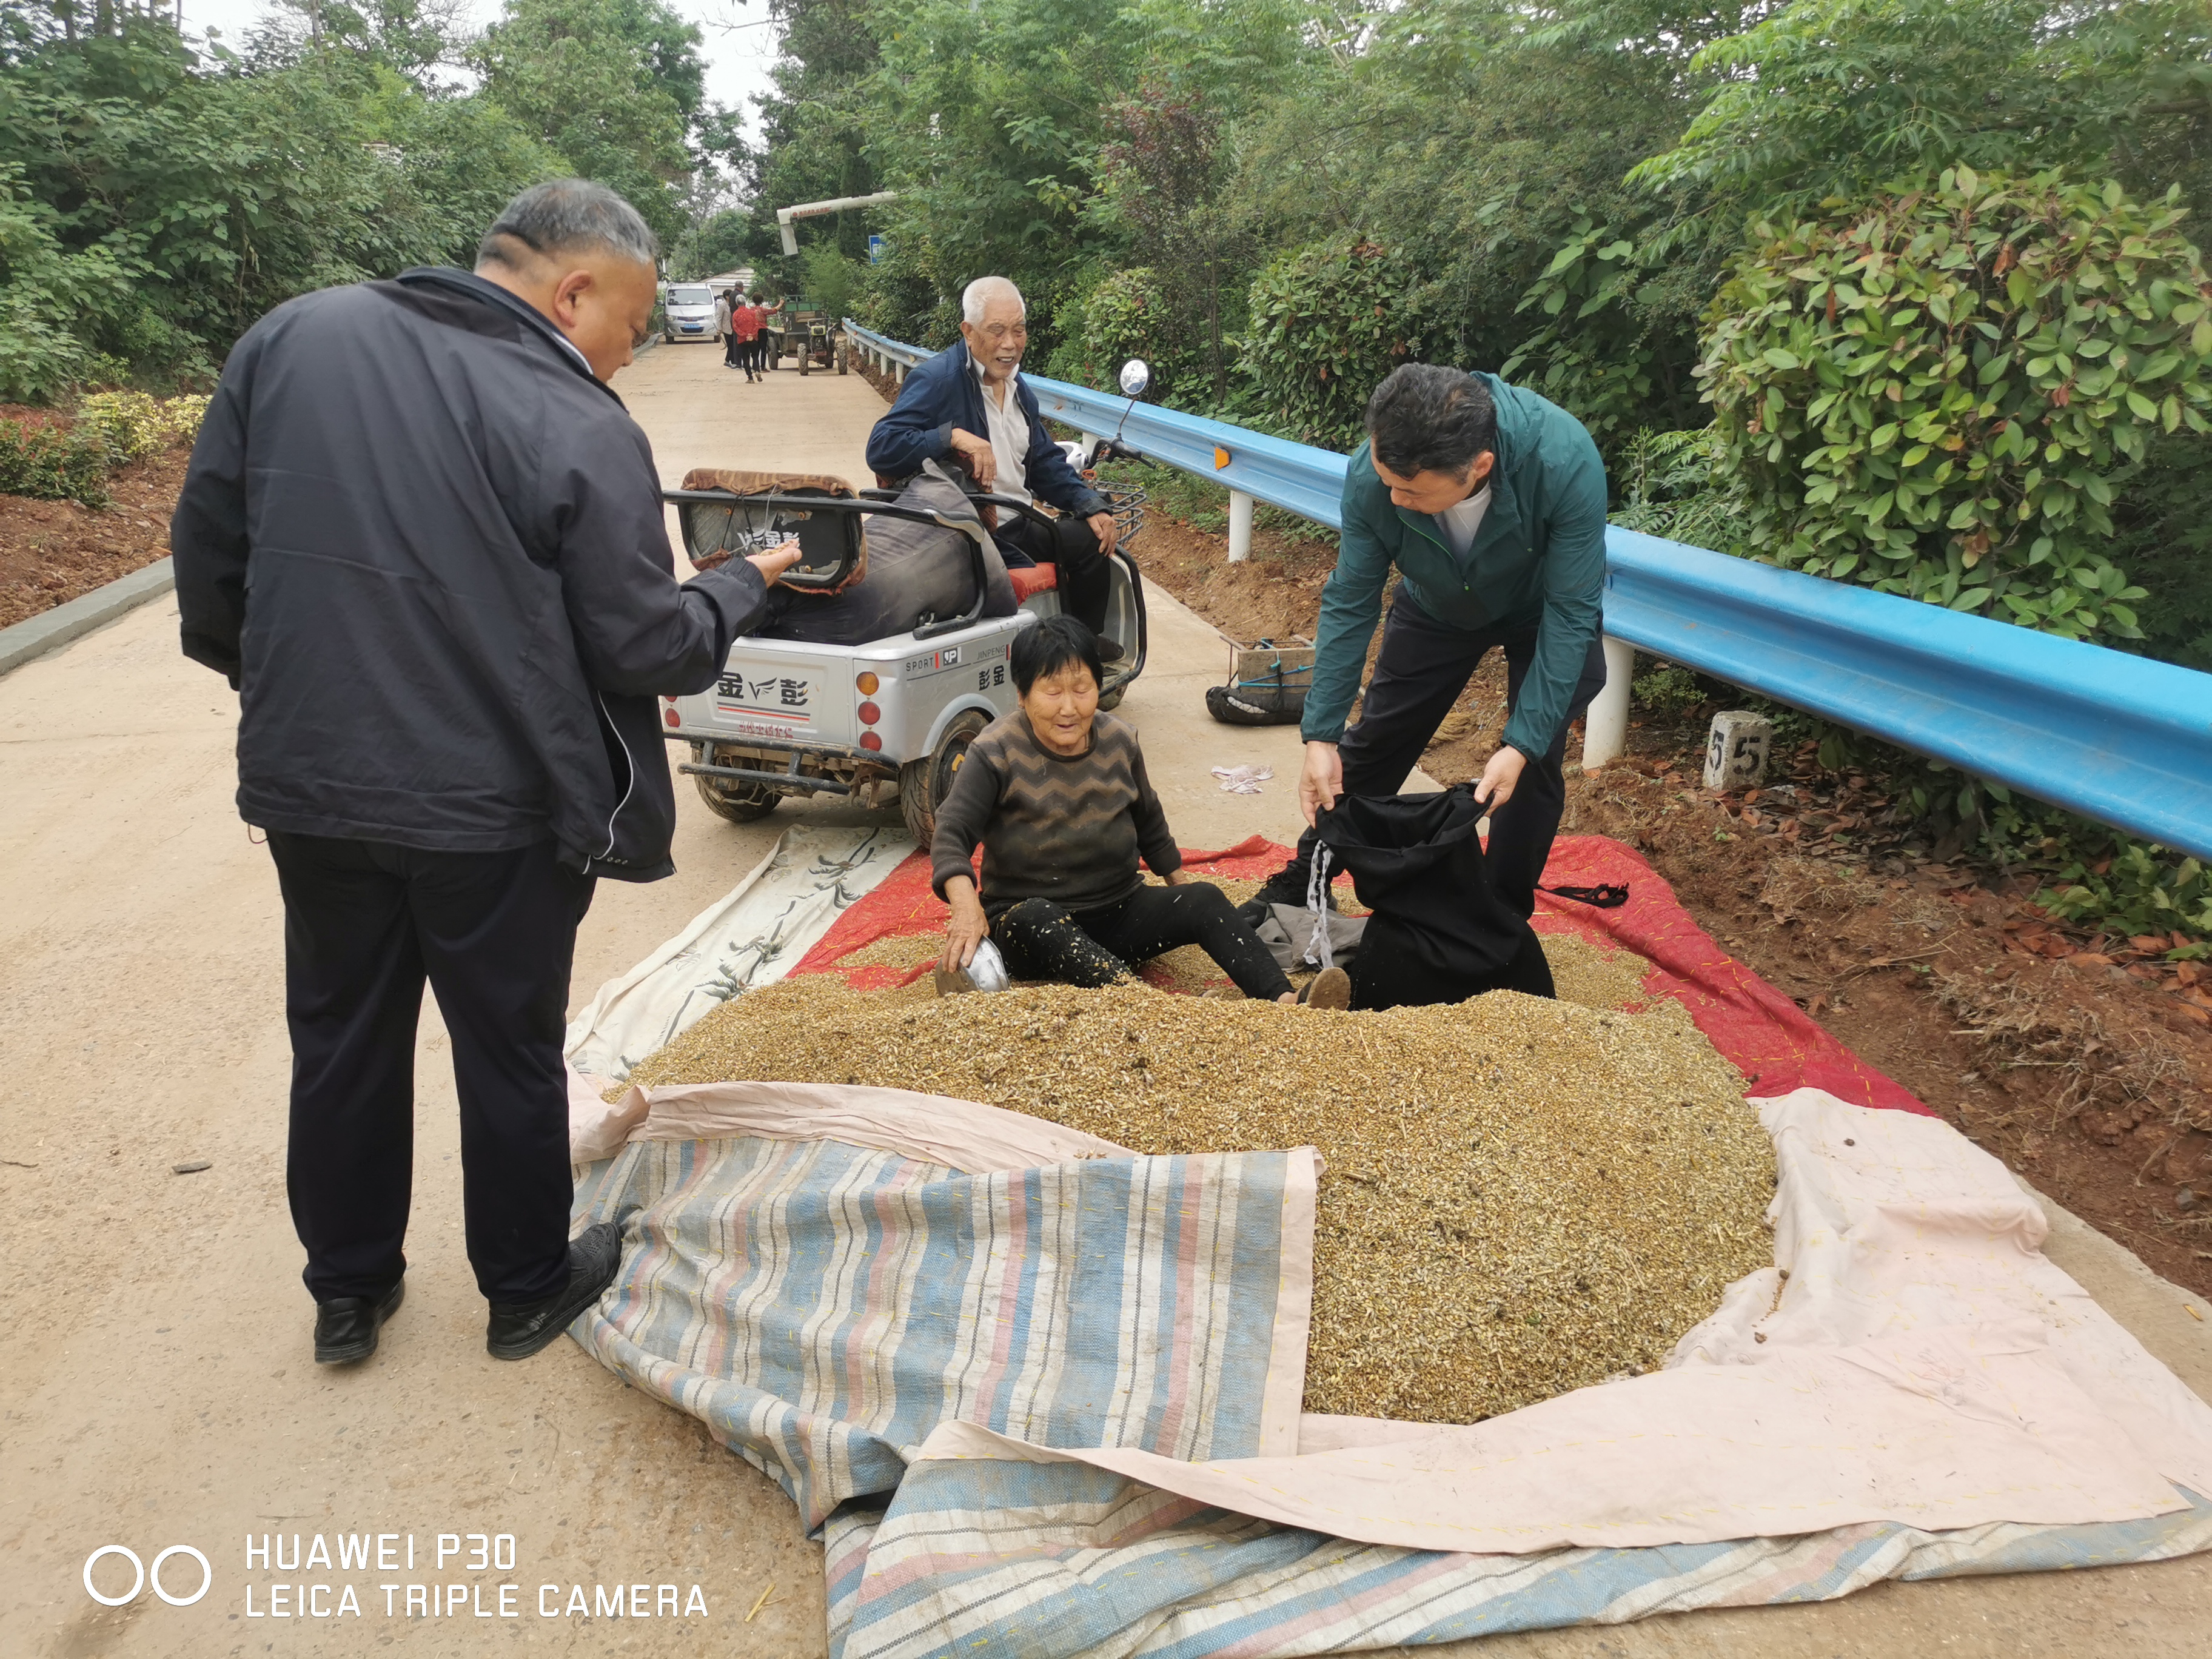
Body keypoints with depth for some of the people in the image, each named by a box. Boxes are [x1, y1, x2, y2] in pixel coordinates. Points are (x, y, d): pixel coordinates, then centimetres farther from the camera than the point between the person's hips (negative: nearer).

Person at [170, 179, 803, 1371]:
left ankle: (347, 1290, 37)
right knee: (510, 1051, 14)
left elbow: (207, 545, 5)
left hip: (307, 786, 5)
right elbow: (646, 650, -13)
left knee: (341, 1039, 20)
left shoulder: (289, 338, 0)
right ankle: (527, 1288, 33)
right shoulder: (582, 430, -17)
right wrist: (745, 585, 6)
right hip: (498, 807, -4)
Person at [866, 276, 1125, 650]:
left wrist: (1091, 506, 8)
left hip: (1018, 525, 9)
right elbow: (881, 449, -20)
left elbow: (1046, 462, 24)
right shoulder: (936, 380, -11)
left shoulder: (1019, 388, 17)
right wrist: (953, 436, -29)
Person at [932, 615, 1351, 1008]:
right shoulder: (997, 752, -10)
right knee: (1035, 919, -39)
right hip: (1027, 927, -4)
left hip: (1119, 913, 4)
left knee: (1204, 898, -21)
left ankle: (1285, 1003, -41)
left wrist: (1182, 886, 16)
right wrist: (967, 906, -35)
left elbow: (1149, 826, 18)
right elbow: (951, 835, -18)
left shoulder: (1120, 742, 2)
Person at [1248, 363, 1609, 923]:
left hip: (1542, 611, -2)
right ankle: (1305, 881, 27)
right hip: (1438, 608, 2)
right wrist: (1320, 735, -22)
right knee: (1373, 745, 6)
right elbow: (1349, 603, -21)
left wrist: (1522, 744, -34)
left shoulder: (1565, 462, -42)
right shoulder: (1371, 477, -34)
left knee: (1536, 764, -9)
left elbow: (1571, 611, -33)